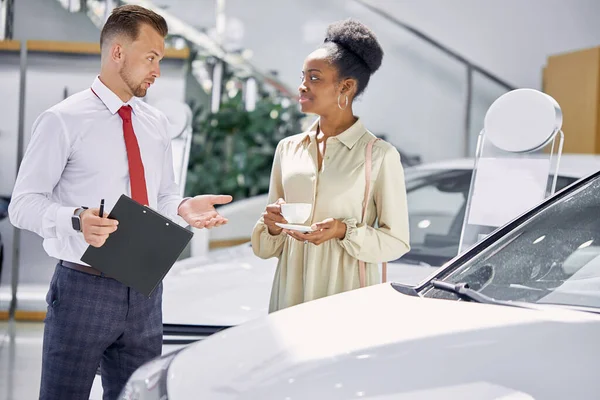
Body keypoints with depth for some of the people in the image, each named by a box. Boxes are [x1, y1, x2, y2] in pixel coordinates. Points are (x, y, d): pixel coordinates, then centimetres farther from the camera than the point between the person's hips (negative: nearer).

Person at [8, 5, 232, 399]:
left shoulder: (157, 124, 11)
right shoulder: (63, 120, -8)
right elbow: (24, 203, -10)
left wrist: (183, 207, -6)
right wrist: (77, 219, -29)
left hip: (145, 291, 6)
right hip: (84, 288, -5)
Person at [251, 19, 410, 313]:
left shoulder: (380, 155, -6)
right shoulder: (288, 148, 9)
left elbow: (396, 241, -4)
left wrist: (344, 232, -19)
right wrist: (273, 227, -6)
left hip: (348, 294, -4)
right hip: (291, 291, 4)